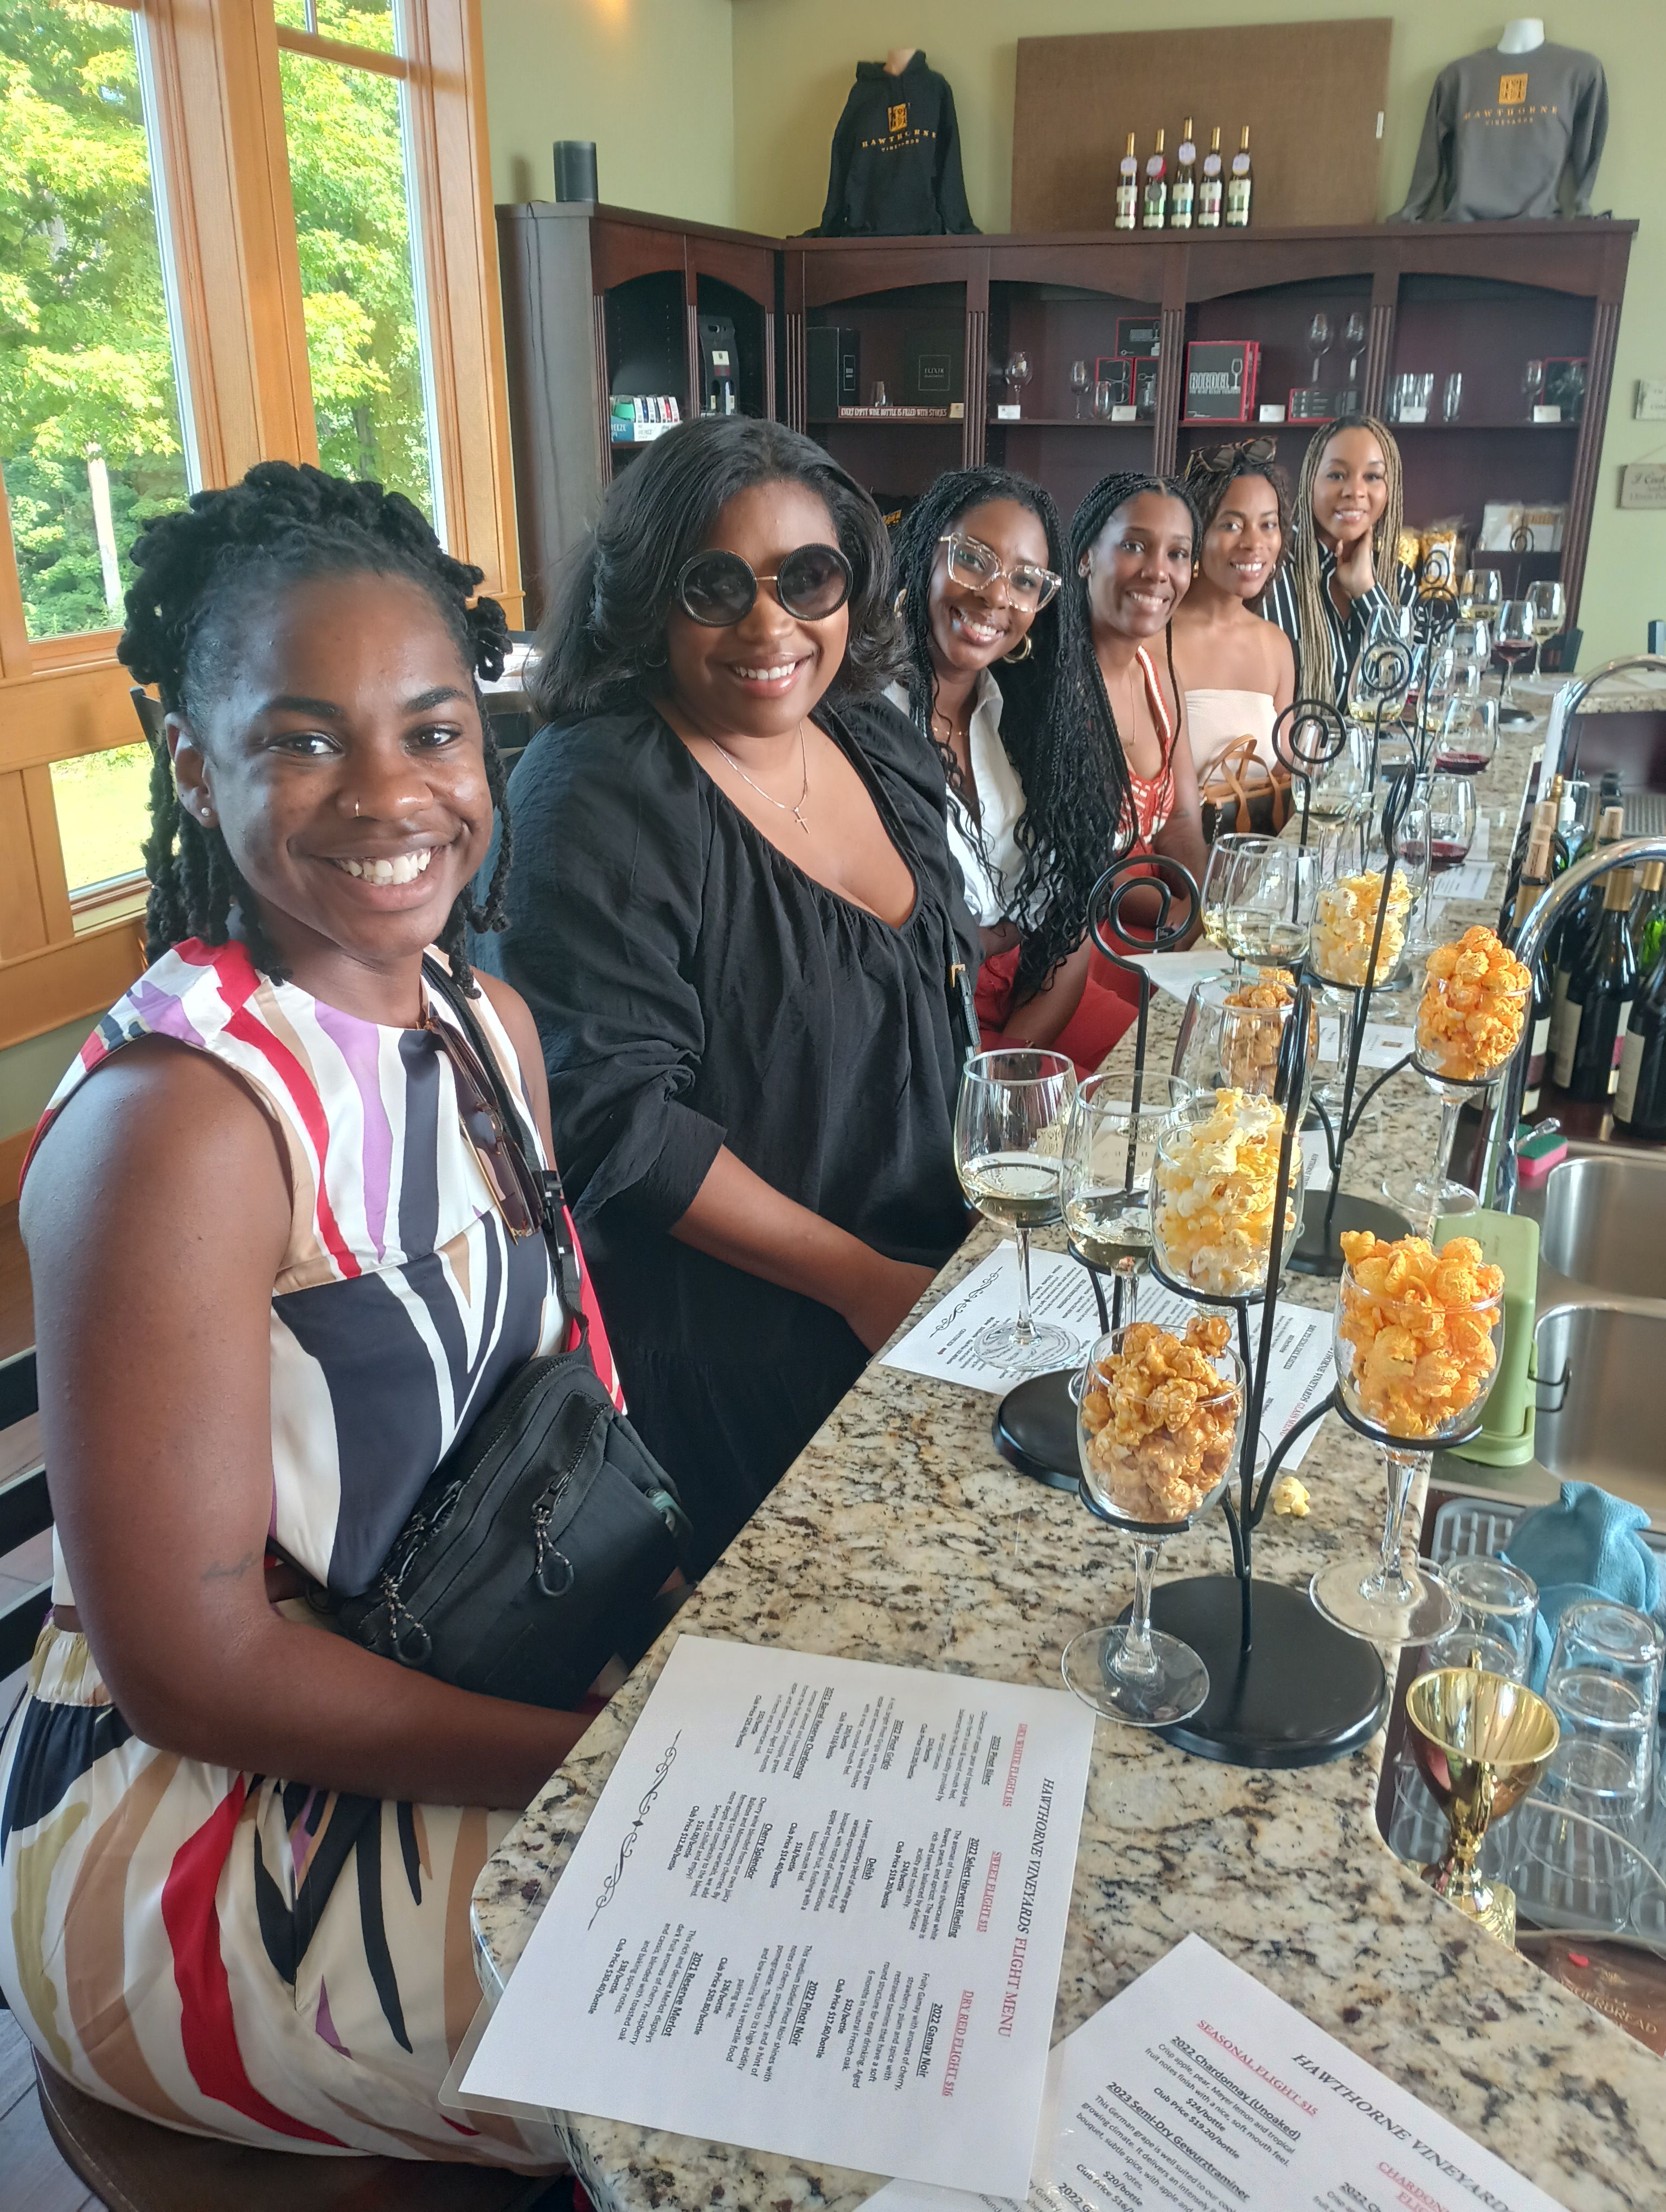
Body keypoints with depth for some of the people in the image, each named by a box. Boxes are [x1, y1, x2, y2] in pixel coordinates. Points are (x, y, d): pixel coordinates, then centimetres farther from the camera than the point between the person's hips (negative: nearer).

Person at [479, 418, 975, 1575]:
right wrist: (864, 1283, -21)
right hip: (720, 1353, -7)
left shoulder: (882, 742, 3)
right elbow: (612, 1118, -24)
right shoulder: (599, 796, -20)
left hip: (925, 1290, 8)